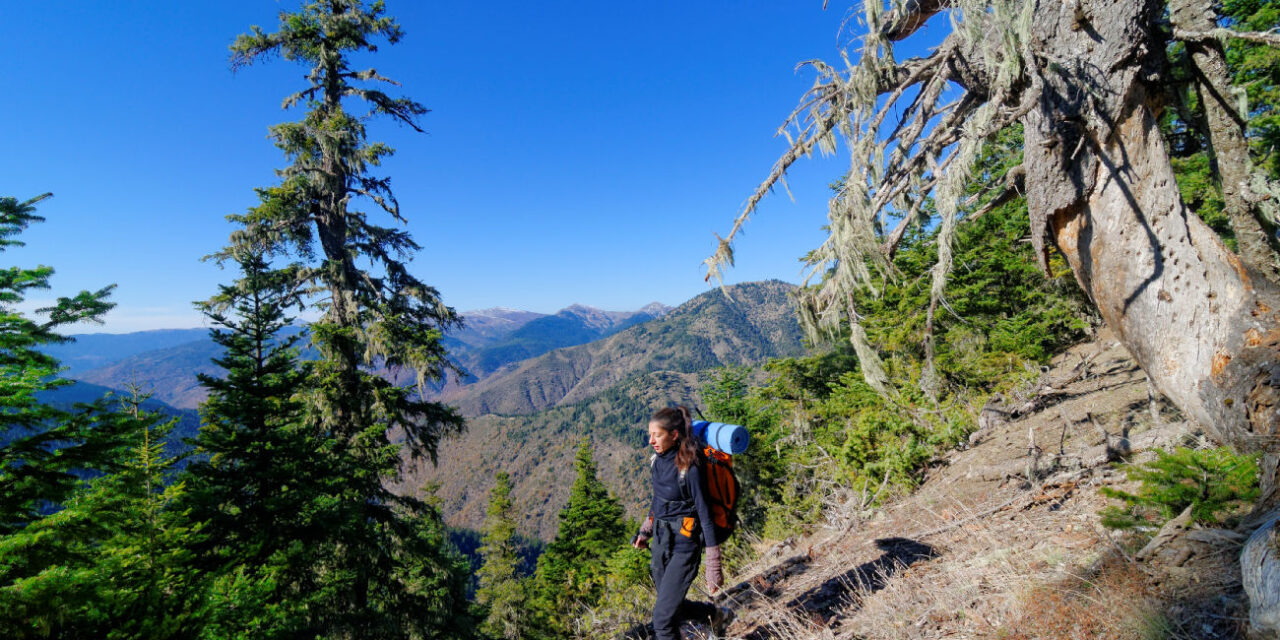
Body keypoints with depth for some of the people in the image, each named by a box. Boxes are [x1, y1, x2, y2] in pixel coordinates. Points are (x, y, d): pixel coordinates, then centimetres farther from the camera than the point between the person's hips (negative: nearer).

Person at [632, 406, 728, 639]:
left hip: (684, 545, -8)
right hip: (661, 541, 8)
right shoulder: (659, 461, 0)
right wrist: (645, 531, 19)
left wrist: (713, 567, -16)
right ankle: (712, 612, 48)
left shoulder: (689, 468, -22)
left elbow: (705, 516, -18)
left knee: (662, 619, -5)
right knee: (673, 608, 22)